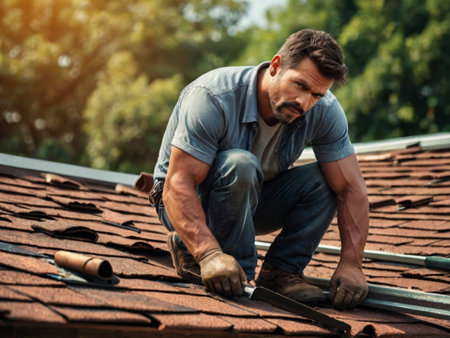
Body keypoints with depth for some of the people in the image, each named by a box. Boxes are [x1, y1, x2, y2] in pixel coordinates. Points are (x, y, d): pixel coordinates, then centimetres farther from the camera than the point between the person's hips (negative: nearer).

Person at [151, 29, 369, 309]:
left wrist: (351, 263, -29)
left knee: (324, 180, -19)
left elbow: (352, 189, -16)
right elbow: (178, 184, -36)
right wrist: (210, 254, -50)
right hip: (188, 200, -4)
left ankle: (281, 271, -11)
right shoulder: (214, 97, -31)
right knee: (240, 165, -36)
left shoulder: (324, 112, -17)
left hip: (250, 200, 5)